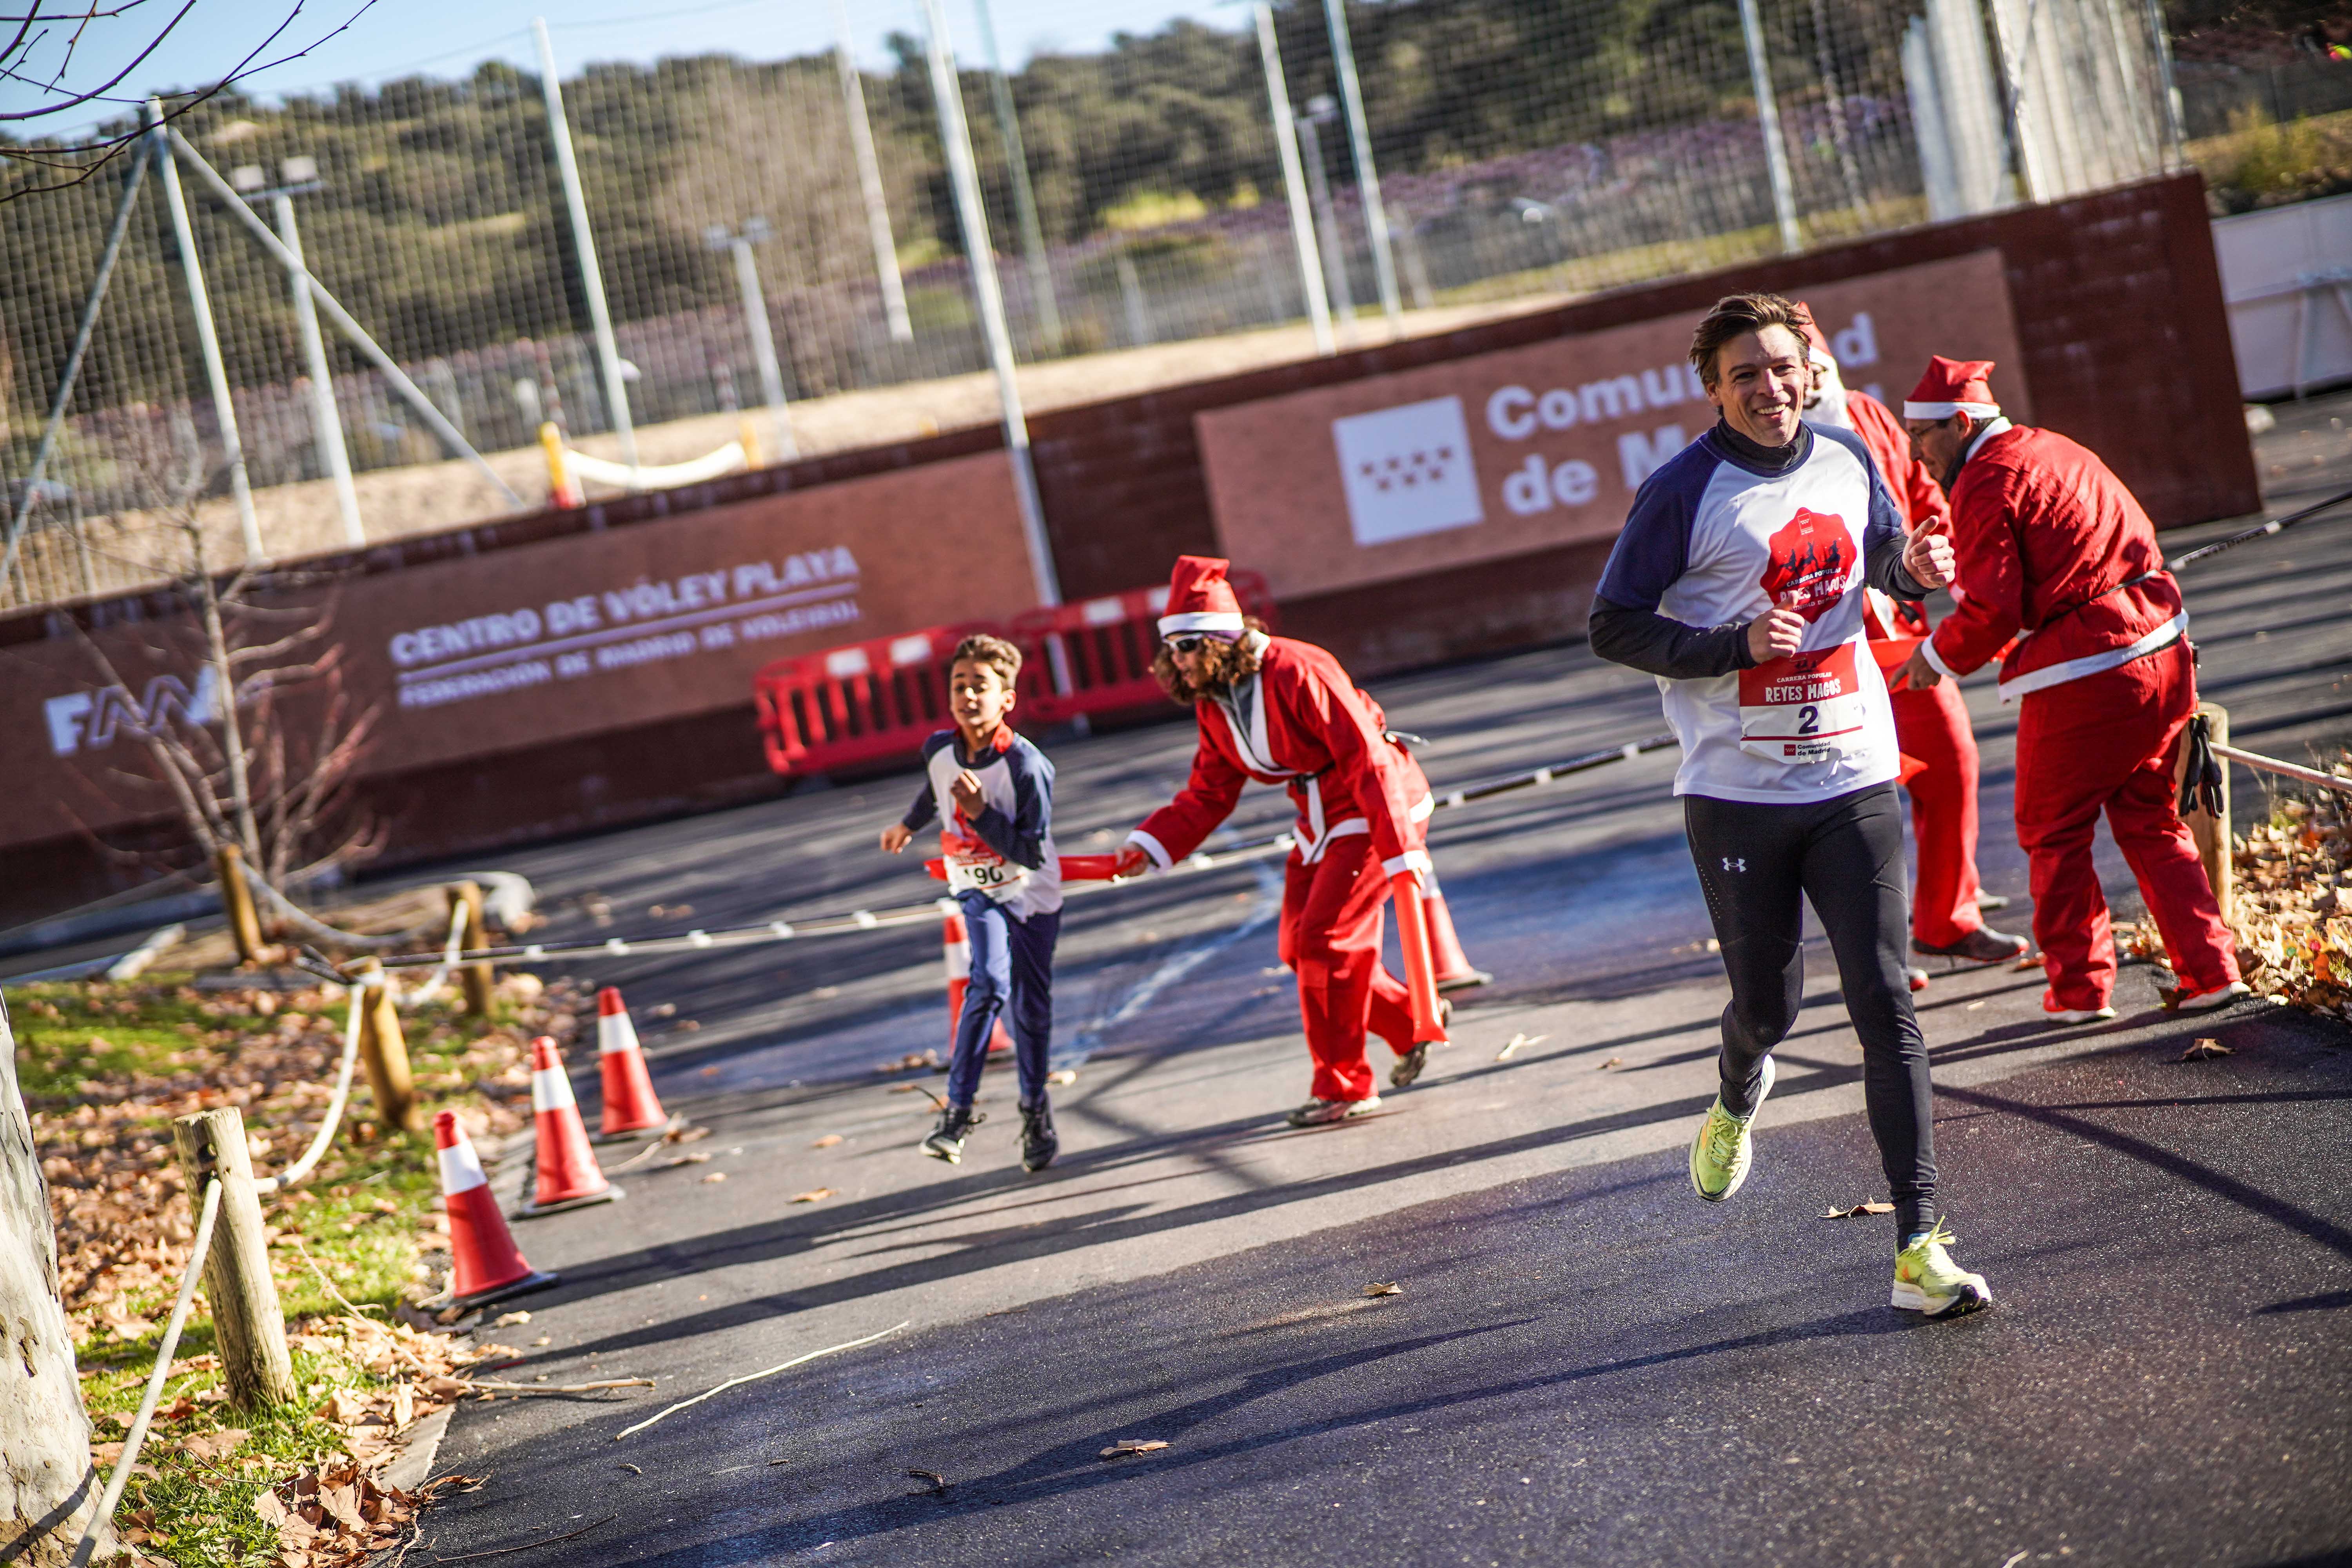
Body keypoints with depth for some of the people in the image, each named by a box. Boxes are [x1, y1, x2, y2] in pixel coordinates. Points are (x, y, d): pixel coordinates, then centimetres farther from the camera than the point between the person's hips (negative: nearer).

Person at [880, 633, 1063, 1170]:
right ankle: (959, 1107, -15)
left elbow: (1032, 852, -26)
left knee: (1030, 1006, 5)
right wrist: (909, 825, 34)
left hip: (1031, 893, -2)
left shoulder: (1027, 765, -25)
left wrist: (981, 812, -34)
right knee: (990, 984, -21)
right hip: (977, 889, 2)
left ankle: (1035, 1111, 27)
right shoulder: (939, 750, -11)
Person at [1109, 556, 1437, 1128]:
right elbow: (1208, 794, 7)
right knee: (1299, 947, 8)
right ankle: (1410, 1024, 25)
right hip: (1319, 819, 9)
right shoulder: (1213, 704, 1)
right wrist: (1152, 844, -9)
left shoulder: (1297, 673, -25)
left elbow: (1366, 760, -26)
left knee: (1324, 937, -13)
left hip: (1377, 808, -9)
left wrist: (1398, 849, -29)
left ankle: (1343, 1085, -3)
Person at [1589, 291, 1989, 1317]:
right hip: (1736, 791, -2)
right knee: (1768, 1005, 9)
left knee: (1885, 1006, -6)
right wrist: (1737, 645, -19)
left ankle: (1920, 1245, -6)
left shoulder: (1846, 461, 6)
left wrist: (1914, 567, 0)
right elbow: (1613, 627, -6)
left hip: (1854, 778, 2)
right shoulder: (1684, 491, -8)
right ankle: (1736, 1102, 48)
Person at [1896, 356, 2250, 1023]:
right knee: (2150, 823, 17)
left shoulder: (1984, 483, -10)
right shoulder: (2053, 450, 17)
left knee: (2054, 834, 7)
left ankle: (2081, 989, 10)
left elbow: (1994, 607, -14)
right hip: (2163, 650, 8)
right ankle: (2211, 973, 13)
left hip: (2082, 679, -8)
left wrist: (1940, 656, 4)